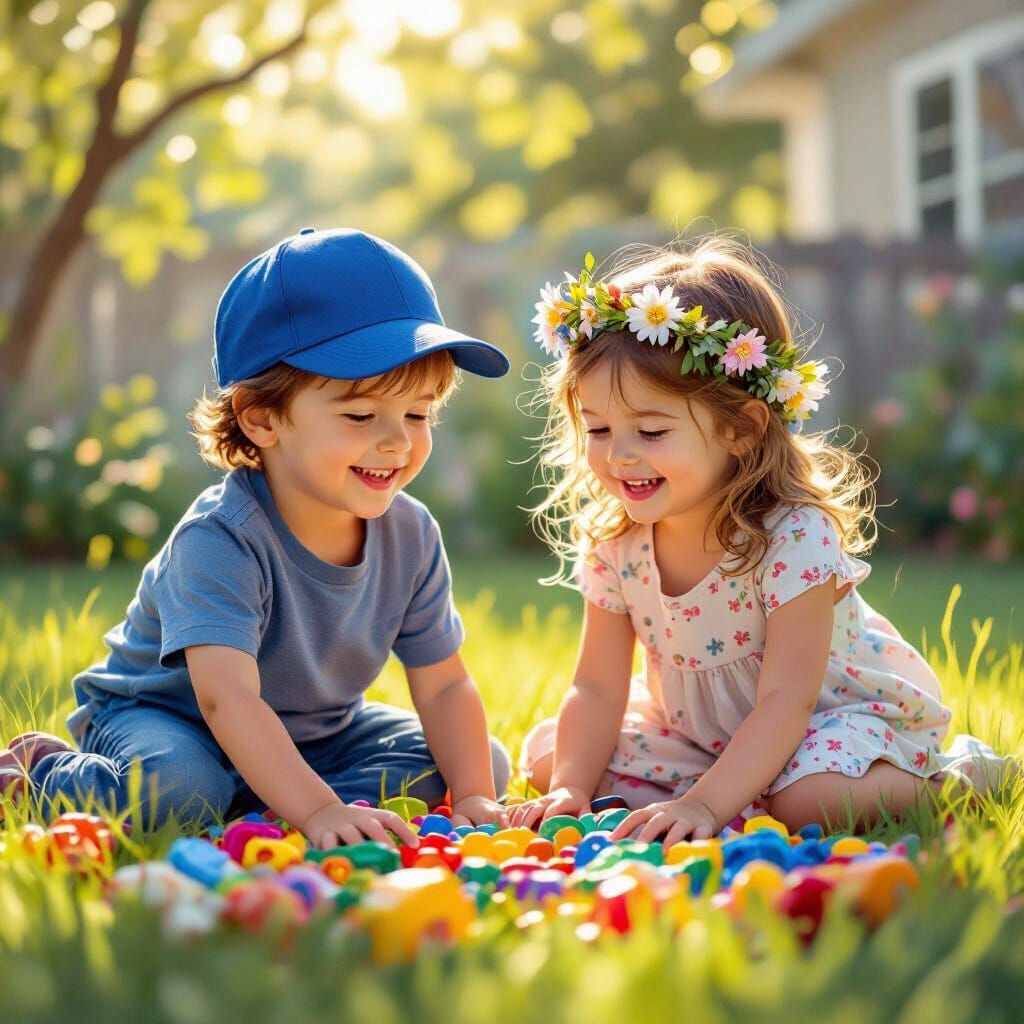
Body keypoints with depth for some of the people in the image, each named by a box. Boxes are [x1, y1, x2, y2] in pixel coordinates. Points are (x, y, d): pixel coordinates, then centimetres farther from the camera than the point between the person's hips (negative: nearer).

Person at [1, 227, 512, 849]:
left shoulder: (412, 536, -12)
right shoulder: (221, 540, -32)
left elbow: (444, 686, -7)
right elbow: (227, 699, -43)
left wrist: (473, 798, -21)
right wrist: (319, 812, -53)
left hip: (314, 730, 6)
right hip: (161, 714, -6)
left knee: (488, 763, -6)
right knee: (174, 787, -40)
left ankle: (253, 811, -13)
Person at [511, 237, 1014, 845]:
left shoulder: (796, 538, -29)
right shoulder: (611, 541, -12)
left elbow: (785, 701, -32)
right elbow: (598, 690, -9)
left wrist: (705, 804, -42)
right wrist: (570, 789, -25)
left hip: (843, 712, -6)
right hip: (700, 725, 7)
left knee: (809, 800, -37)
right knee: (545, 753, -6)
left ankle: (953, 781, -7)